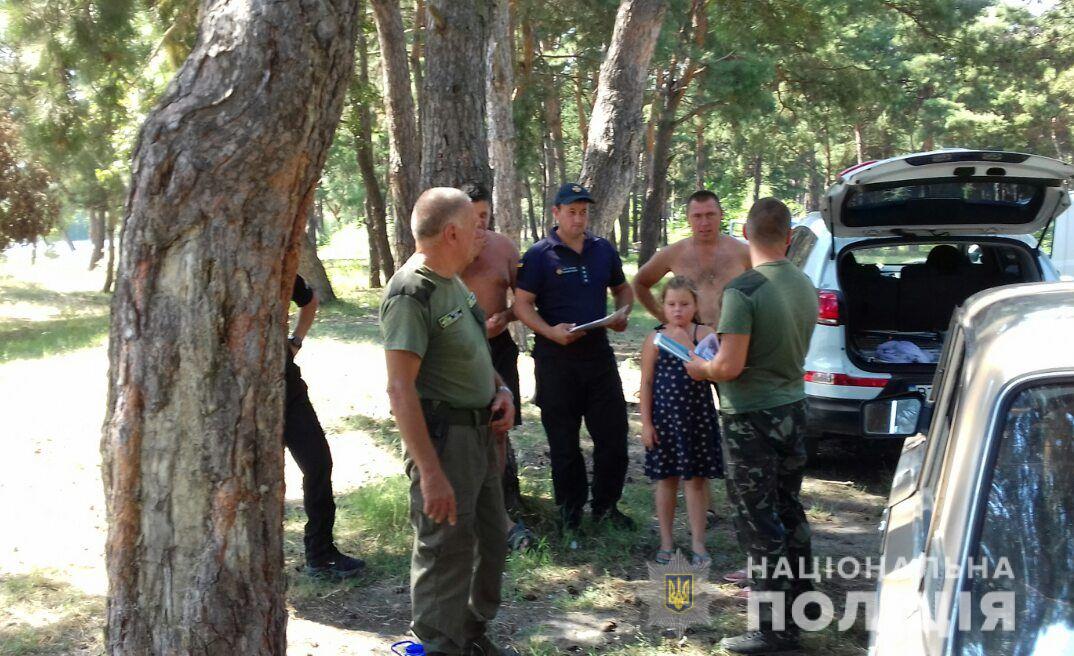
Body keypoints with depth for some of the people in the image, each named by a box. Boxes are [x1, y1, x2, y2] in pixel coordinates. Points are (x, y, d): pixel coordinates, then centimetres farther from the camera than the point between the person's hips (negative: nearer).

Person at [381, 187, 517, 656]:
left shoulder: (453, 282, 10)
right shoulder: (411, 294, -20)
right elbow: (400, 389, -25)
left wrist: (500, 389, 4)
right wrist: (431, 472, -29)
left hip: (480, 431, 10)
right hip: (444, 435, -10)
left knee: (490, 542, 19)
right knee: (446, 551, -2)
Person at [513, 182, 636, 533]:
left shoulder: (604, 250, 9)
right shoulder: (539, 255, -6)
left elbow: (622, 288, 21)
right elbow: (522, 303, -9)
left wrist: (623, 313, -1)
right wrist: (551, 331, -24)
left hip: (598, 351, 4)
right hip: (556, 358, -4)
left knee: (613, 433, 6)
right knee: (563, 440, 7)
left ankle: (606, 506, 22)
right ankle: (570, 510, 22)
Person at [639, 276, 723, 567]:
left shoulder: (704, 334, -3)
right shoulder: (655, 339, -1)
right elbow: (647, 383, 1)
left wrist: (687, 344, -22)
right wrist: (646, 423, -2)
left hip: (698, 415, 0)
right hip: (664, 416, 1)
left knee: (696, 479, 6)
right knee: (666, 480, 10)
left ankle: (698, 543, 15)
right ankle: (666, 541, 22)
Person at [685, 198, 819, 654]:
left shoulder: (743, 290, -21)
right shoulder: (805, 286, 3)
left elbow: (730, 366, -24)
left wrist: (699, 368, -3)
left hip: (751, 418, -7)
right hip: (792, 409, 8)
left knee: (759, 522, 1)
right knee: (788, 511, 21)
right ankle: (800, 599, 35)